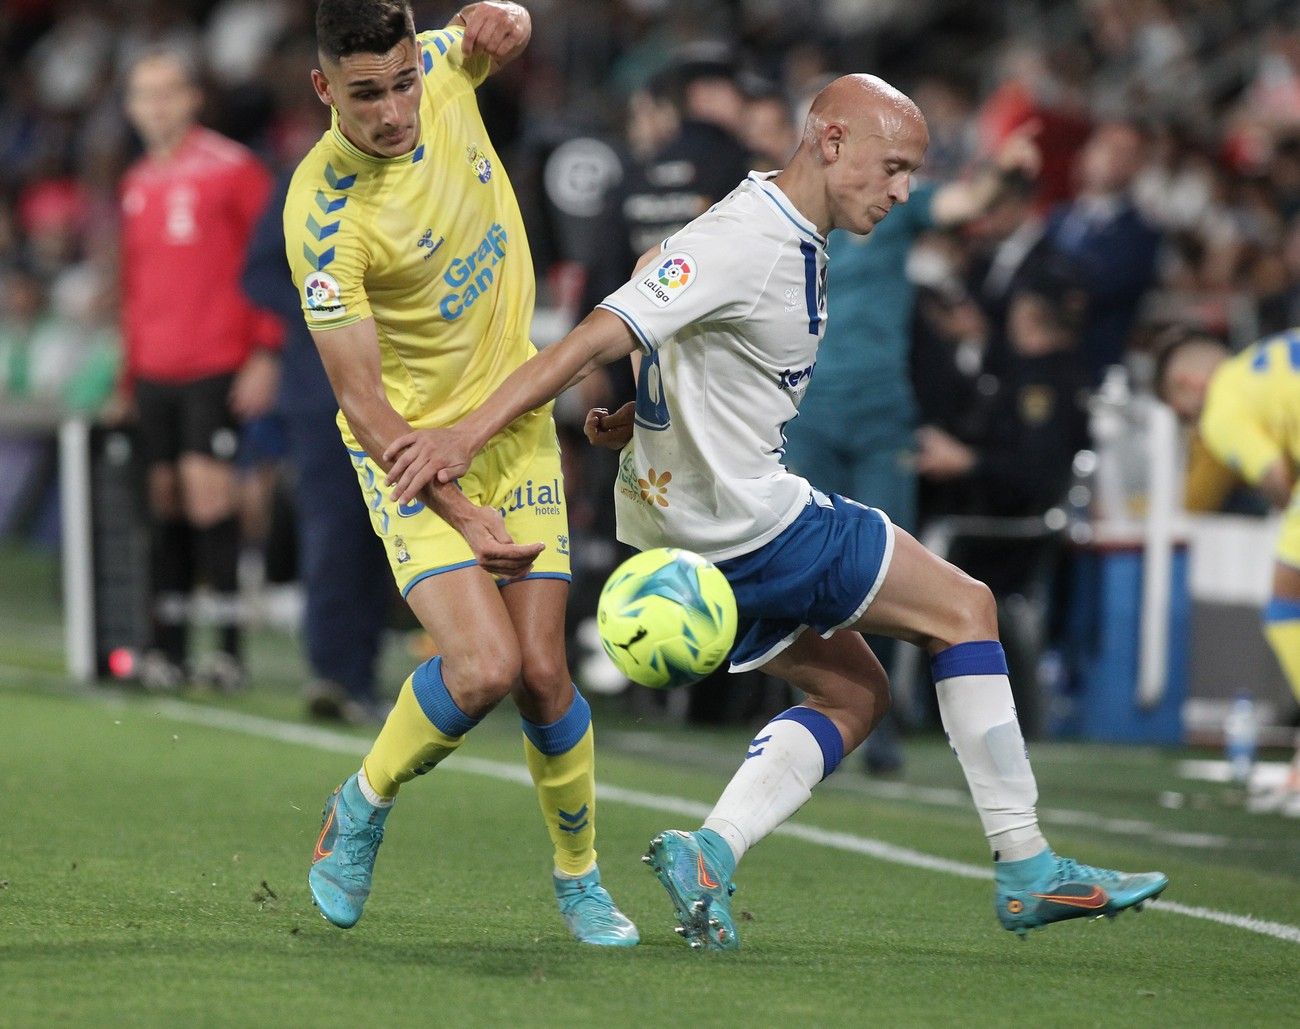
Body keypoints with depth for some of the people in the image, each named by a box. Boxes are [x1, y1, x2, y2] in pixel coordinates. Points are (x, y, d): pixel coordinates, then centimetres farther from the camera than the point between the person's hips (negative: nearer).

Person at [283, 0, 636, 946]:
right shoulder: (324, 216, -25)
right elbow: (361, 402, -23)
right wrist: (466, 519, -29)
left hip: (516, 425, 5)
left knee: (542, 671, -2)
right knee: (483, 666, -21)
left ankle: (580, 877, 21)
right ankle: (364, 808, 7)